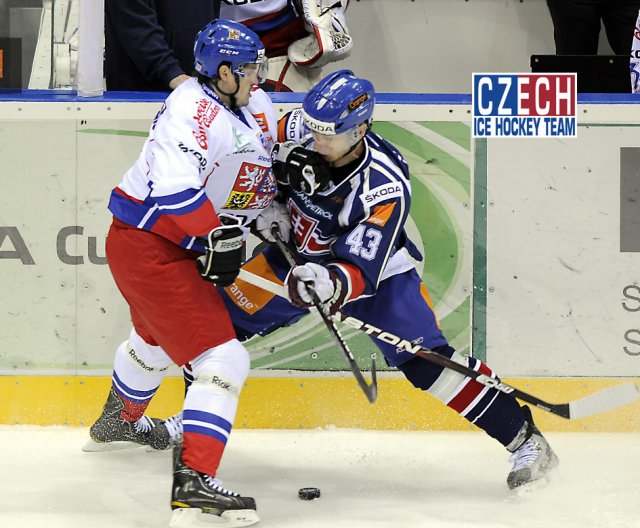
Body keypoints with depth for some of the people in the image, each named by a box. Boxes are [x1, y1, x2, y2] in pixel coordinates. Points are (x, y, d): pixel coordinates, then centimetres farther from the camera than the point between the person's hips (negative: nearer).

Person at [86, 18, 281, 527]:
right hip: (147, 244, -11)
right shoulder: (192, 110, -24)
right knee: (223, 360, -17)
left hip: (182, 244, 11)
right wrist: (217, 240, -24)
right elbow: (173, 190, -33)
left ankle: (119, 420, 64)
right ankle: (194, 482, -21)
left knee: (156, 339, 36)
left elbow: (260, 174, 23)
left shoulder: (258, 109, 6)